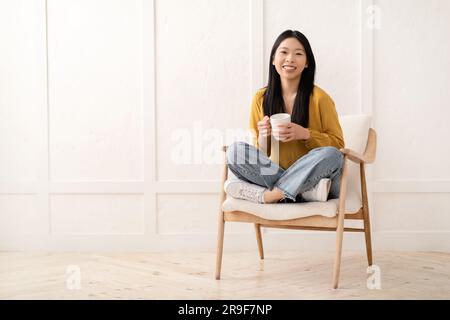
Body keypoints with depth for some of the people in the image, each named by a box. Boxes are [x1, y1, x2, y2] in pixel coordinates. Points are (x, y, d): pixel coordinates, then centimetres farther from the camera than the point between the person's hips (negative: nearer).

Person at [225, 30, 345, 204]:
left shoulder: (319, 98, -4)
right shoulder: (261, 98, 4)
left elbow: (337, 144, 2)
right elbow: (259, 154, 10)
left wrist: (305, 134, -16)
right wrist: (263, 137, -13)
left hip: (312, 176, -1)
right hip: (272, 174, 2)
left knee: (330, 155, -33)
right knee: (235, 150, -20)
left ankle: (266, 195, -23)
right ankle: (302, 192, -26)